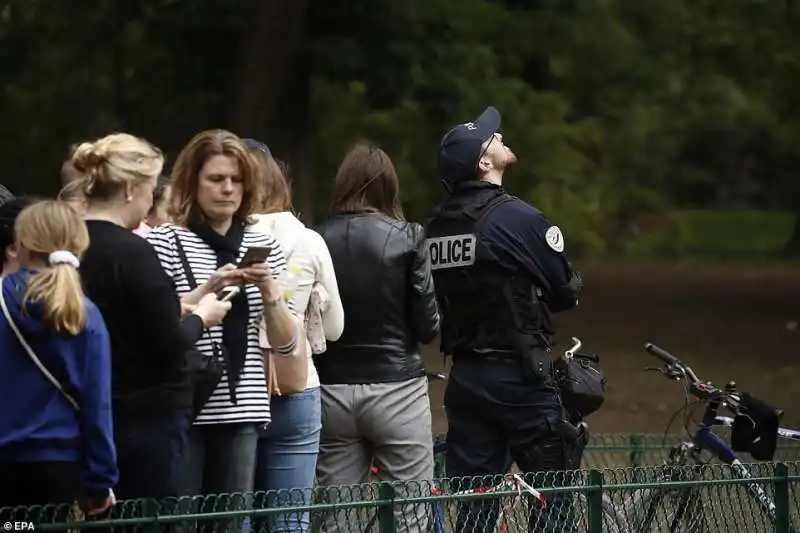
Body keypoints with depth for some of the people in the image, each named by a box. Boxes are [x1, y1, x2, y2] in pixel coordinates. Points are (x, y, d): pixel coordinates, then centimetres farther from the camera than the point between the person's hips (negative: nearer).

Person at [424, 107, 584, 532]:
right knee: (550, 496, 2)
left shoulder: (435, 226, 5)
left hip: (464, 378, 6)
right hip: (518, 376, -6)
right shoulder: (518, 218, -14)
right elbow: (567, 292, -7)